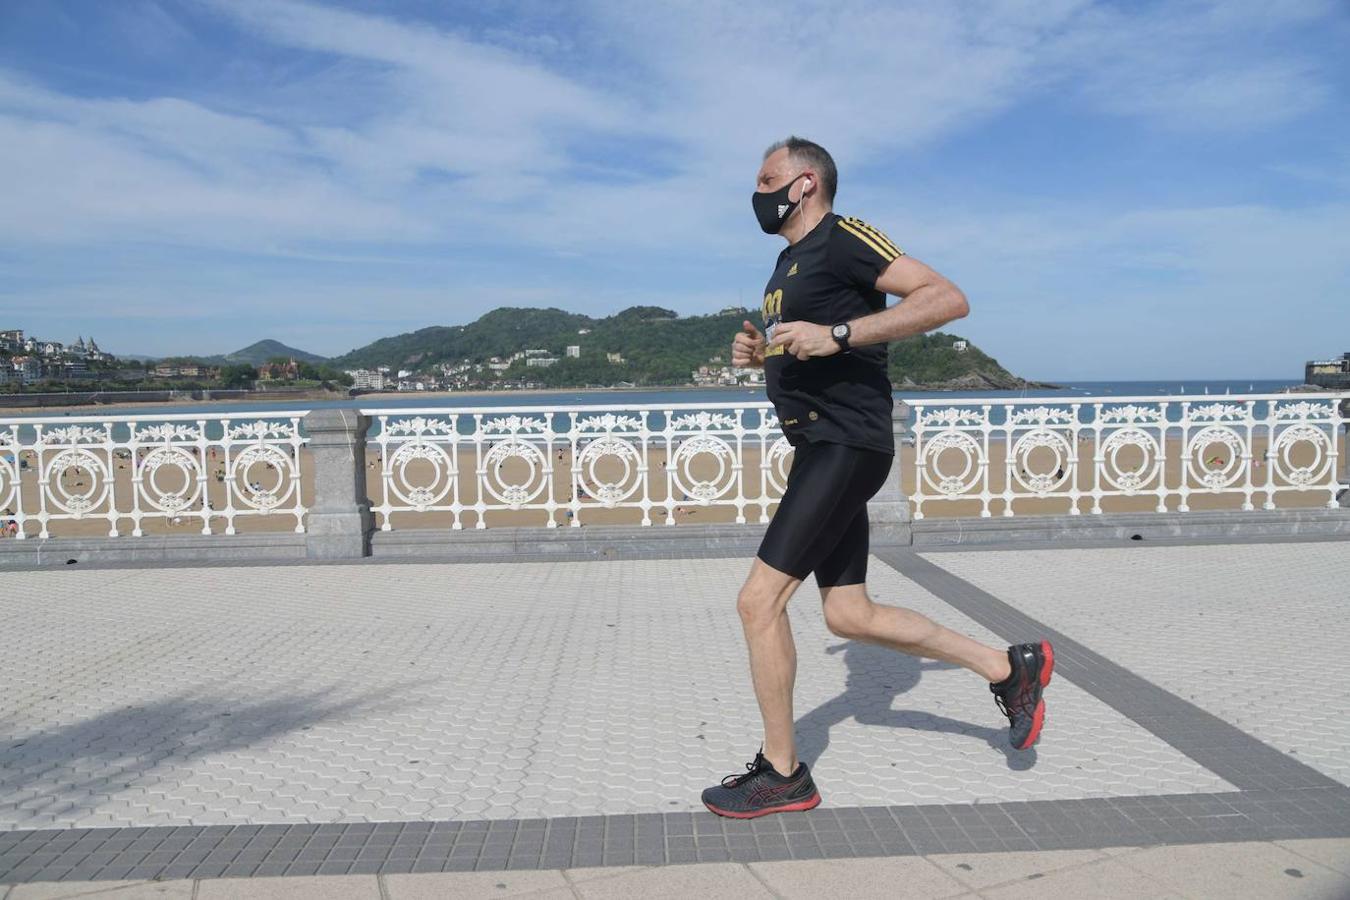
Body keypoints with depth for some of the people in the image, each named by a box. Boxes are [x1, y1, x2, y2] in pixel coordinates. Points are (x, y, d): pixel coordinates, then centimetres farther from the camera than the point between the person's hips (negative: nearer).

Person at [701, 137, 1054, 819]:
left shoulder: (842, 239, -8)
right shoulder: (790, 262, 21)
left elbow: (948, 298, -18)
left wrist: (836, 335, -24)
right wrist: (758, 351, 11)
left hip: (847, 446, -10)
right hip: (820, 451, 10)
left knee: (759, 599, -11)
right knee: (849, 616, 11)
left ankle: (782, 774, 5)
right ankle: (1009, 667, 23)